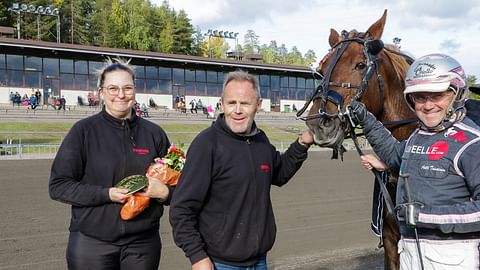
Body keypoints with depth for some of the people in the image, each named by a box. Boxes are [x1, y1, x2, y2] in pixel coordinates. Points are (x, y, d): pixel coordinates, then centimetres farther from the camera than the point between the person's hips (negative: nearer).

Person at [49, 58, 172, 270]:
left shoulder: (153, 133, 4)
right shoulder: (83, 130, -3)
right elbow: (58, 185, -5)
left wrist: (163, 192, -12)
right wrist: (107, 194, -16)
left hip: (143, 243, 3)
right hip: (92, 242, -2)